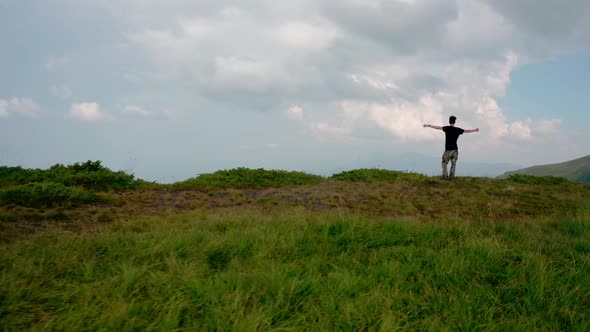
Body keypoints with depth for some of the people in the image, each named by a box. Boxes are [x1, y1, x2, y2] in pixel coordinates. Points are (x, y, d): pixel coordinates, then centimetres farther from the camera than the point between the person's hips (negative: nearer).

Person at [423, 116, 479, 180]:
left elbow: (438, 127, -10)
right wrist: (475, 130, 31)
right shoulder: (458, 129, 3)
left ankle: (445, 176, -2)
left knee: (444, 163, 7)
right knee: (453, 164, 8)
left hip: (448, 149, -3)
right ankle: (452, 177, 6)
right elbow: (466, 131, 14)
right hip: (455, 149, 3)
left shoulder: (447, 128, -7)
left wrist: (429, 126, -3)